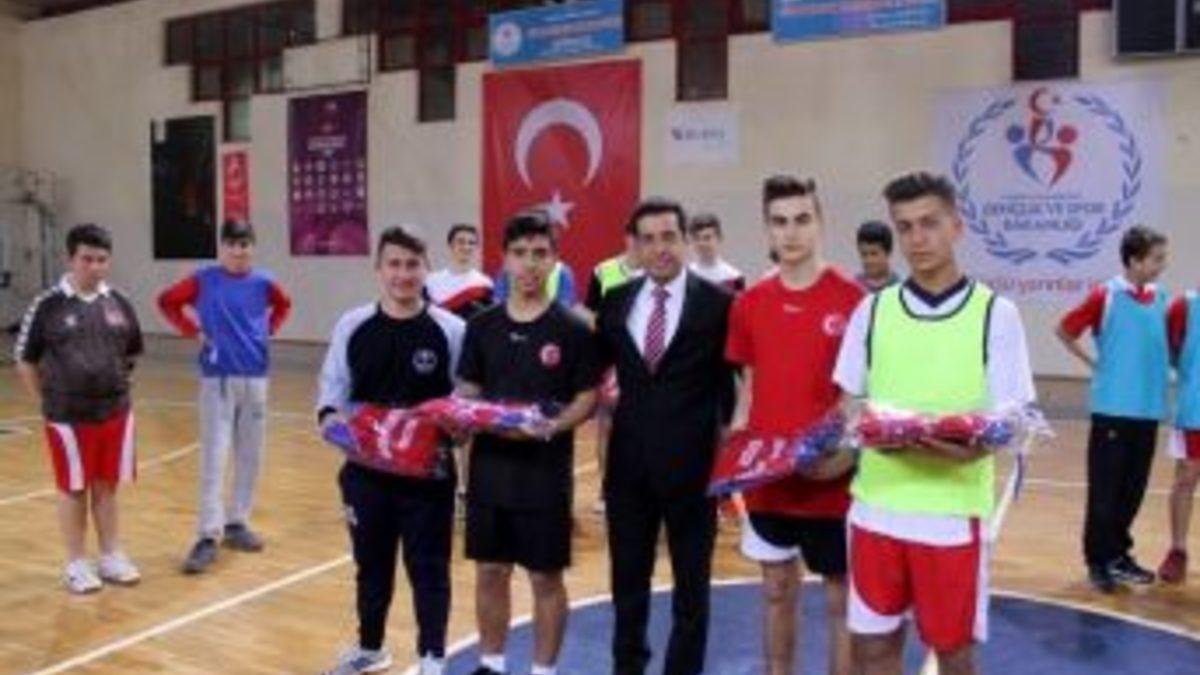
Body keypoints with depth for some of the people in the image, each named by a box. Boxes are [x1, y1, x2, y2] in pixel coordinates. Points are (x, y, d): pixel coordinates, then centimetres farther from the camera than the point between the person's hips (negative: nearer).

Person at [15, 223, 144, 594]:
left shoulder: (119, 303, 3)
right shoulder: (48, 305, -8)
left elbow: (131, 353, 17)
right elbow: (25, 360, 0)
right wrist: (48, 402, 1)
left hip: (115, 412, 3)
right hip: (68, 417, -3)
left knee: (107, 487, 14)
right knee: (73, 490, 8)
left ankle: (111, 557, 26)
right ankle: (77, 564, 21)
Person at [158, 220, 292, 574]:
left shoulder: (262, 282, 1)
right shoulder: (204, 280, -5)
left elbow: (283, 305, 21)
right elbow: (167, 301, 7)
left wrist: (267, 331, 7)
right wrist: (193, 332, -2)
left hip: (255, 377, 3)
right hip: (217, 378, -3)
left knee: (250, 456, 10)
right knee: (213, 459, -4)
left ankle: (236, 523, 25)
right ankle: (208, 537, -2)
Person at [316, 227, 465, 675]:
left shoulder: (450, 329, -7)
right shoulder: (352, 326, 0)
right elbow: (333, 385, 7)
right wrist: (330, 415, -12)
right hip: (366, 467, 3)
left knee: (429, 565, 7)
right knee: (371, 562, 19)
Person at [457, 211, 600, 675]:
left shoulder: (572, 329, -6)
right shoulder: (482, 326, 4)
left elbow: (588, 399, -4)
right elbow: (467, 391, 10)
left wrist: (552, 427, -21)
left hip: (546, 473, -3)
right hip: (490, 468, 3)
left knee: (546, 578, 8)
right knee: (490, 572, 14)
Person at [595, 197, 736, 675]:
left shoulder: (718, 303, -6)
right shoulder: (616, 301, 5)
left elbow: (730, 383, -2)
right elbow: (599, 366, 16)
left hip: (691, 461, -3)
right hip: (628, 460, 4)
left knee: (691, 580, 10)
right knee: (628, 577, 16)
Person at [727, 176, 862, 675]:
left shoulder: (852, 300, -9)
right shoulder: (749, 303, 5)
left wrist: (847, 450, -19)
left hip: (830, 480, -4)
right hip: (766, 478, 4)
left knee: (841, 597, 9)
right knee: (777, 588, 18)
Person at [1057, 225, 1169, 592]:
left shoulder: (1161, 299, 7)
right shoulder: (1105, 296, -7)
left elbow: (1171, 345, 21)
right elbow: (1064, 330, 1)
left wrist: (1163, 369, 5)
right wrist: (1095, 364, -2)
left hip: (1149, 409, 5)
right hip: (1112, 408, -5)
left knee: (1134, 489, 12)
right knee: (1104, 490, 1)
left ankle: (1119, 554, 25)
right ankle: (1098, 560, 13)